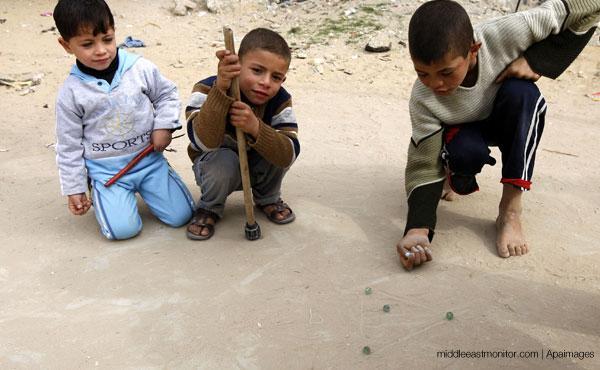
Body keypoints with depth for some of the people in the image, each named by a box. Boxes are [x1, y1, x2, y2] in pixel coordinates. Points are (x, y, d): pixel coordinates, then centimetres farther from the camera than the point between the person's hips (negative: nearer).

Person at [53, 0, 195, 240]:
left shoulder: (140, 68, -8)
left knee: (180, 216, -3)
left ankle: (143, 187, 24)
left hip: (149, 159, 2)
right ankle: (101, 193, 17)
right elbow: (69, 146, 0)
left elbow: (167, 95, 9)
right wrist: (74, 189, 2)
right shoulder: (70, 93, -8)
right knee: (123, 229, -15)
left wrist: (164, 126, -8)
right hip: (106, 170, -1)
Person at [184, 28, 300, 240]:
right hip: (217, 168, -3)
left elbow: (289, 155, -32)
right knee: (224, 158, -36)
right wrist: (221, 90, -54)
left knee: (277, 146, -27)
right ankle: (209, 208, -3)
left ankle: (268, 198, 4)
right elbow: (204, 142, -44)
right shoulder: (207, 90, -27)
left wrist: (255, 128, -50)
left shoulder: (280, 101, -20)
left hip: (258, 168, 3)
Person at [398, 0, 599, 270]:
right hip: (463, 132, -1)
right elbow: (423, 167, -28)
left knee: (522, 93, -33)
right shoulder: (422, 100, -33)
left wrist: (535, 60, -34)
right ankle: (459, 179, 4)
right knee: (466, 152, -36)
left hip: (509, 124, 1)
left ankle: (511, 208, -23)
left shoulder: (503, 36, -35)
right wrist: (417, 229, -42)